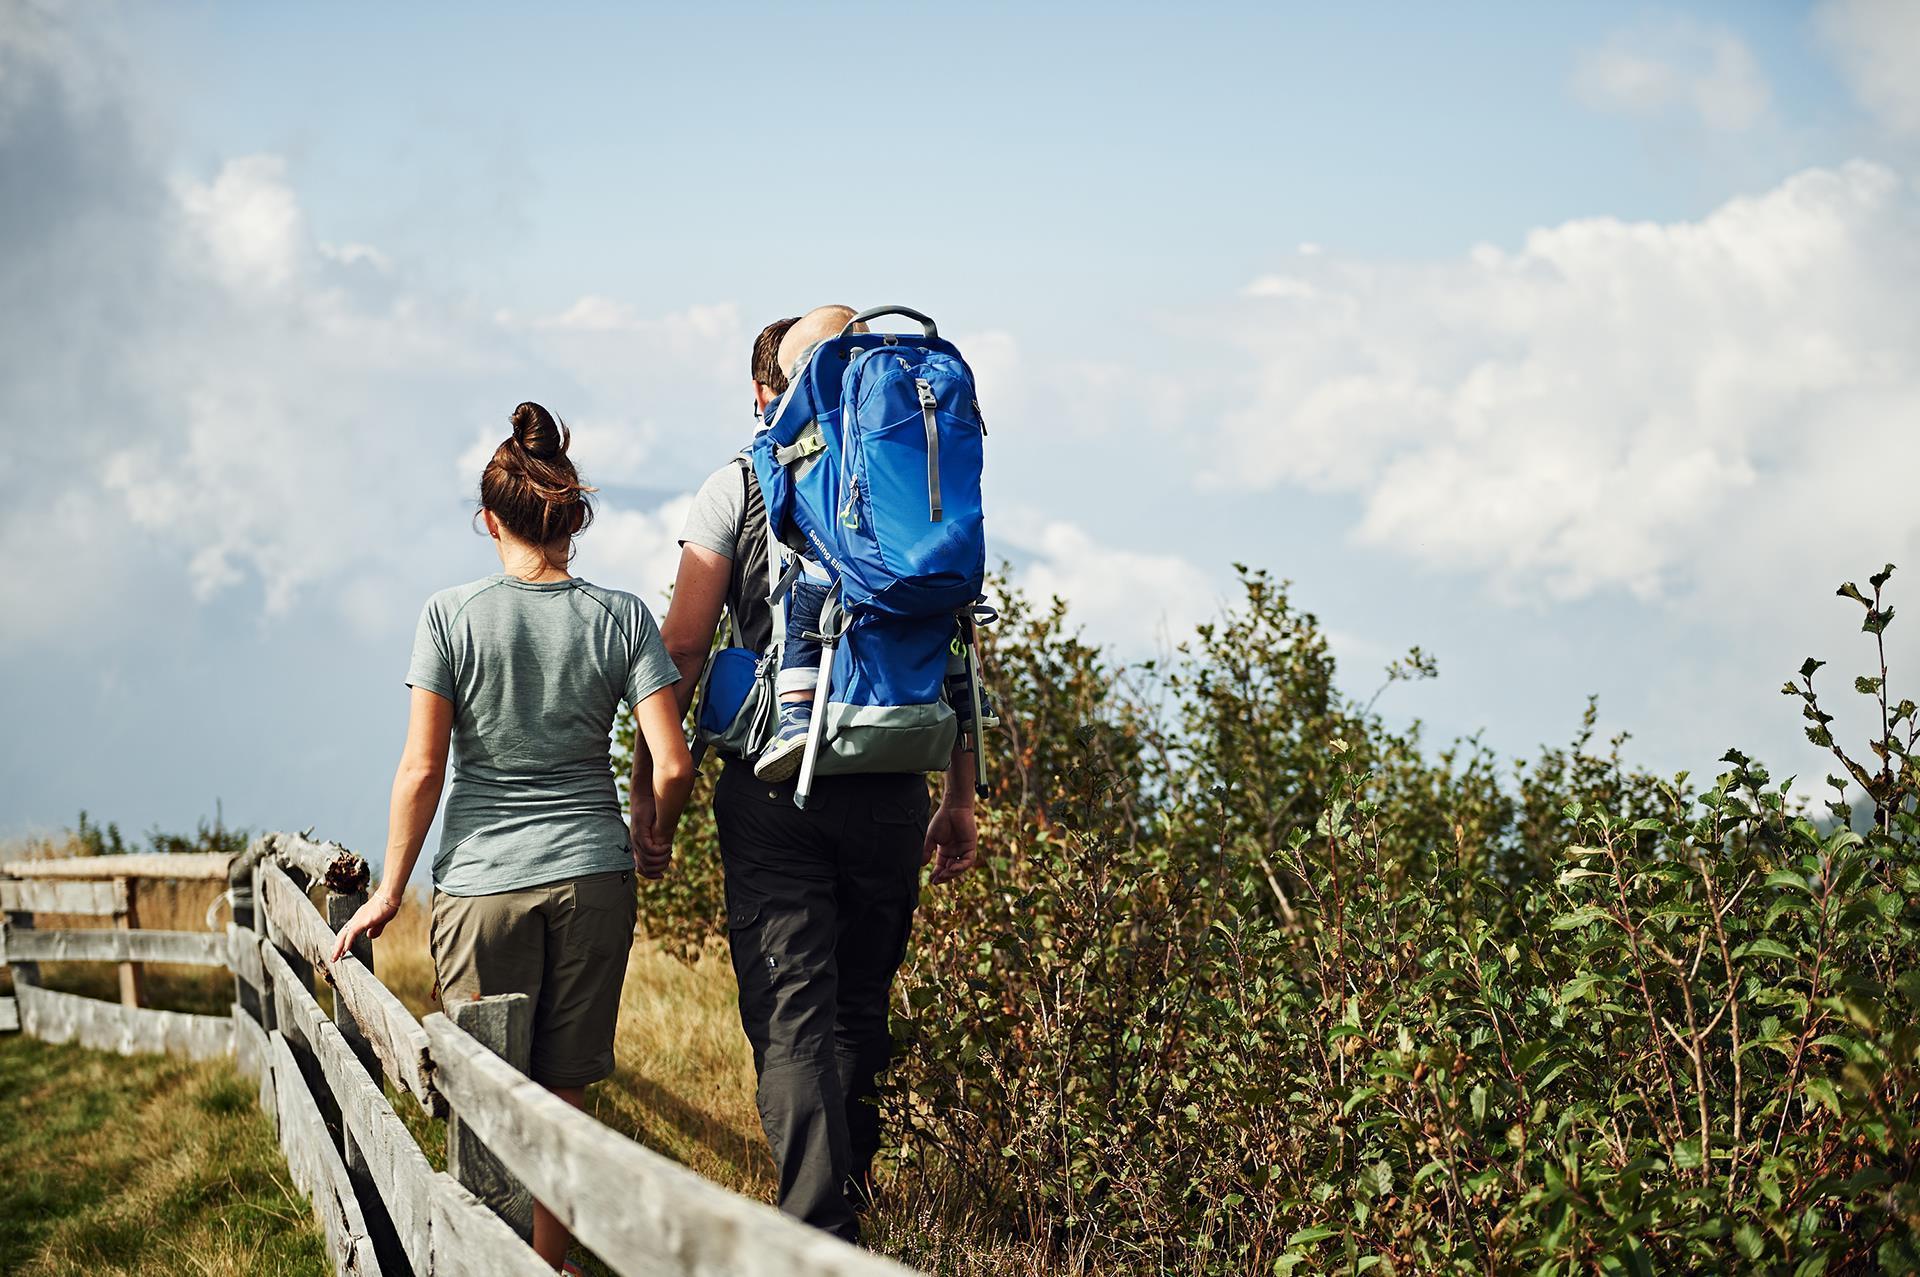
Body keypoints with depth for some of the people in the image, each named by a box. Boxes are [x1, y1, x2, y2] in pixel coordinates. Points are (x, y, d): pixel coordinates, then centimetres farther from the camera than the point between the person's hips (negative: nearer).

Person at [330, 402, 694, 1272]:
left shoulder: (452, 617, -4)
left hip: (481, 882, -1)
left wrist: (390, 891, 3)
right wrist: (654, 838, 15)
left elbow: (421, 767, -6)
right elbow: (671, 764, -5)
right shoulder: (621, 619, 0)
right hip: (591, 876, 2)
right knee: (561, 1101, 9)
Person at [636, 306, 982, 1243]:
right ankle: (848, 1186, 29)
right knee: (862, 1006, 18)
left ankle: (819, 1236, -13)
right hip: (890, 789, 3)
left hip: (774, 785, -3)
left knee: (792, 1016, -4)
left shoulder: (736, 489, 1)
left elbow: (682, 648, -3)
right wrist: (961, 798, 13)